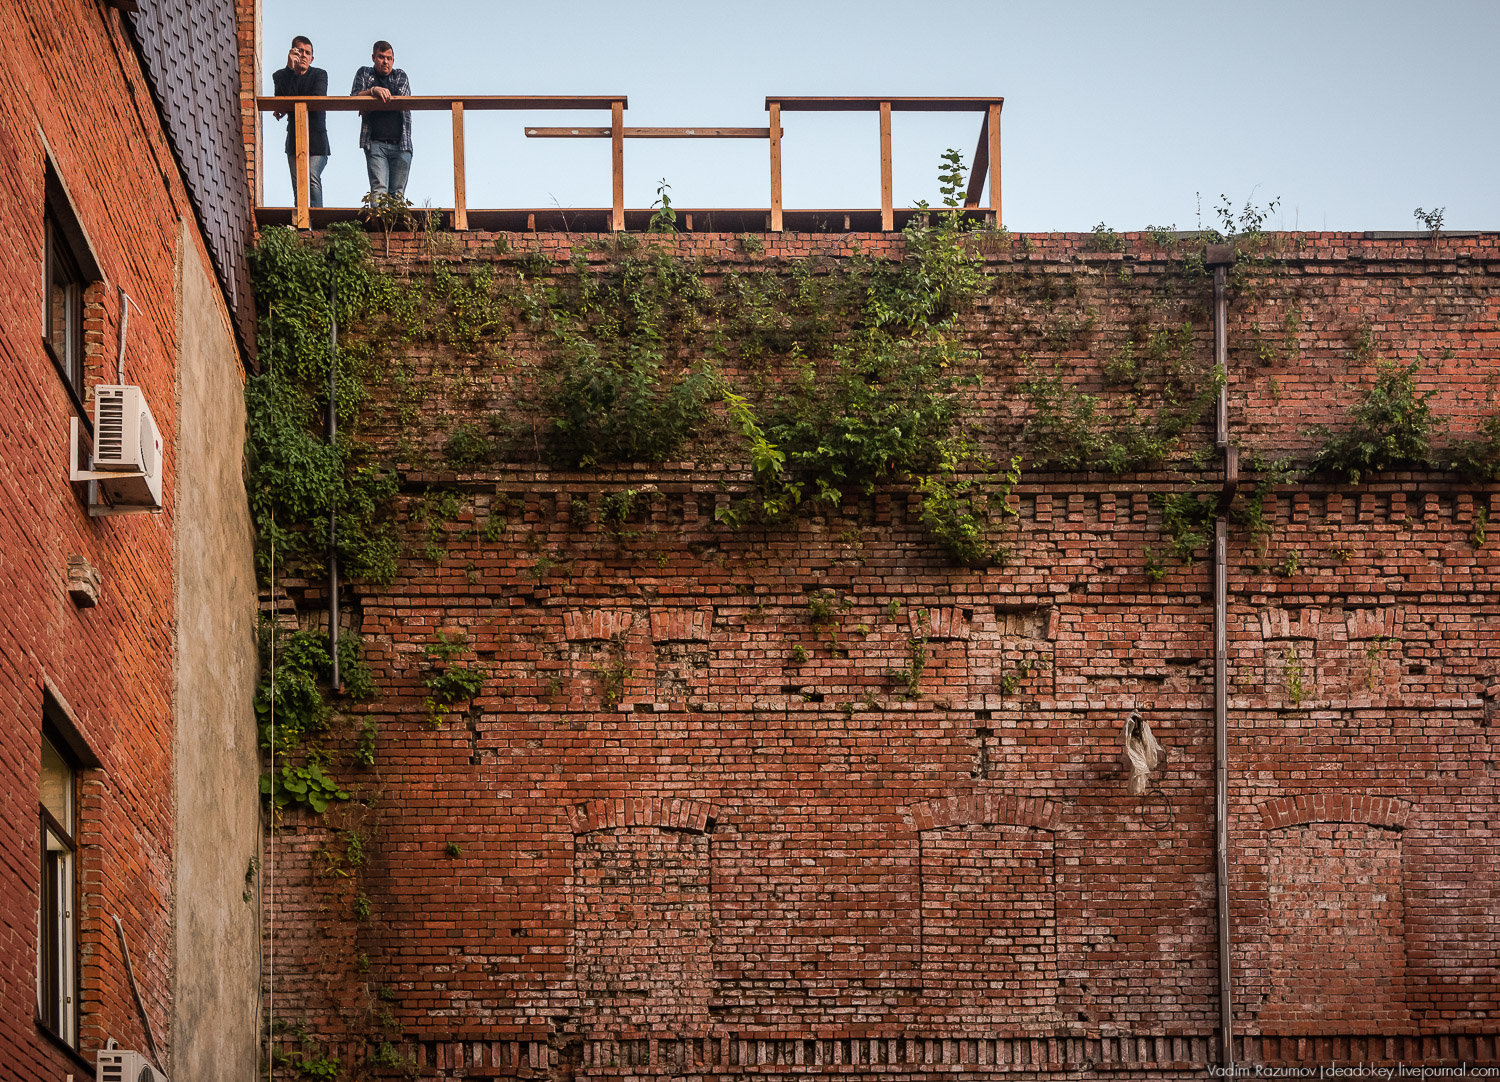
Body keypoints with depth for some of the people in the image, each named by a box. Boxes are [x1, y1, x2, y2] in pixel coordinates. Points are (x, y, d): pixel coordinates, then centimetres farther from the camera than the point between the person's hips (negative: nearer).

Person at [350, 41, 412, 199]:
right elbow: (354, 97, 2)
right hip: (376, 143, -1)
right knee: (378, 189, -18)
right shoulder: (364, 74, 17)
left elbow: (404, 100, 3)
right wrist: (373, 90, -14)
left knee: (397, 193, -5)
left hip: (400, 143, 2)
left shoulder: (401, 76, 19)